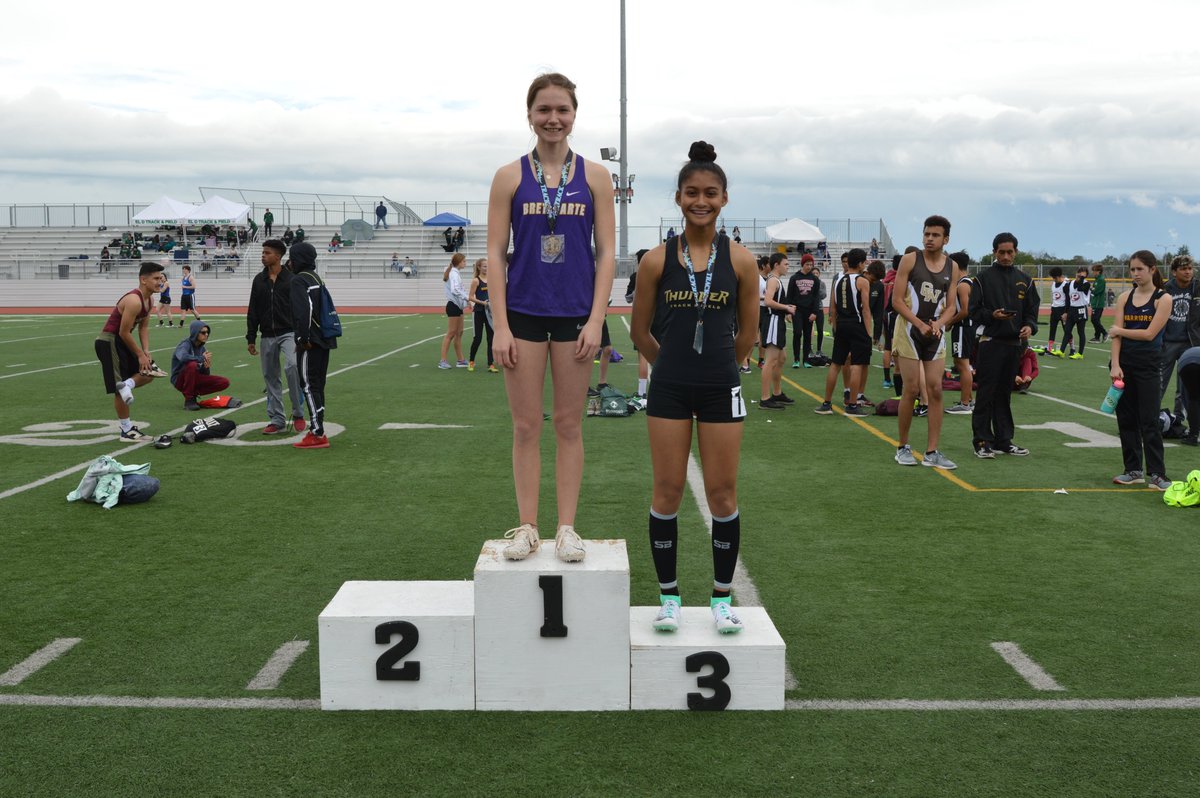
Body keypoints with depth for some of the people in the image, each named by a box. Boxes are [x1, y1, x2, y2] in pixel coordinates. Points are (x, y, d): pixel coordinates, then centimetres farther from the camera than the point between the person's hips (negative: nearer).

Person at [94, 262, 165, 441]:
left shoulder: (149, 299, 4)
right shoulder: (134, 300, -25)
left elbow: (143, 326, 11)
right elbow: (124, 332, -23)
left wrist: (146, 351, -1)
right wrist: (140, 354, -14)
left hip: (121, 340, 10)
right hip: (108, 341, -10)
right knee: (118, 390, -3)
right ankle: (127, 431, 3)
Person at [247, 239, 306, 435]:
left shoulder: (291, 279, -3)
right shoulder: (259, 280, 9)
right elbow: (252, 311, 11)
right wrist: (251, 339, 7)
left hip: (289, 333, -5)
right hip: (267, 336, 5)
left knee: (292, 366, -26)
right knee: (270, 377, 7)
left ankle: (298, 413, -12)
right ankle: (277, 421, 15)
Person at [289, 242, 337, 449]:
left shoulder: (299, 280, -9)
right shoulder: (317, 278, 18)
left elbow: (303, 310, -22)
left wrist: (303, 338, -18)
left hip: (310, 343, -9)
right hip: (324, 341, 9)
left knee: (309, 386, -7)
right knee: (317, 386, 14)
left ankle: (318, 434, -8)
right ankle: (316, 430, 19)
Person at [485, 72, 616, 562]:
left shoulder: (594, 177, 3)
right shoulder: (510, 177, 2)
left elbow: (606, 252, 2)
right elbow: (495, 254, 0)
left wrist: (595, 320, -6)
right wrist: (500, 326, -7)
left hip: (576, 314, 0)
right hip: (523, 313, 0)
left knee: (569, 425, 7)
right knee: (526, 426, 5)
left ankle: (567, 528, 15)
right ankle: (527, 527, 14)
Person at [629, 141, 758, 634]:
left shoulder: (739, 260, -2)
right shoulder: (658, 260, -2)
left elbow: (748, 333, 8)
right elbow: (640, 332, 7)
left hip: (721, 389, 0)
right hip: (670, 390, 0)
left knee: (722, 494, 5)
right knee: (667, 492, 4)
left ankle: (722, 597, 20)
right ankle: (668, 596, 18)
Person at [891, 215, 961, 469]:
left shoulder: (952, 267, 6)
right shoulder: (910, 260, -5)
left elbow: (951, 306, 8)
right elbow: (897, 300, -8)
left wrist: (938, 324, -13)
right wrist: (920, 324, -18)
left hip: (935, 333, 4)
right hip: (910, 331, -4)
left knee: (935, 390, -1)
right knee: (911, 390, -3)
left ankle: (931, 452, 3)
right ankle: (903, 447, 12)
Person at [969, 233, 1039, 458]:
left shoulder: (1024, 280, 12)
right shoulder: (984, 277, 0)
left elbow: (1032, 309, 14)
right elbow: (973, 310, -2)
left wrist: (1029, 326, -5)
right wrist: (992, 315, -19)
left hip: (1015, 344, 4)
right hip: (990, 342, -4)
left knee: (1005, 394, 11)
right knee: (986, 394, -4)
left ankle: (1004, 440, 17)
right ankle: (982, 441, 0)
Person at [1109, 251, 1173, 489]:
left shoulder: (1163, 299, -4)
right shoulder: (1124, 298, 6)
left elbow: (1149, 334, -13)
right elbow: (1116, 333, -2)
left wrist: (1120, 330, -4)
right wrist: (1115, 364, -12)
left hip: (1148, 365, -4)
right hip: (1124, 364, 4)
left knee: (1149, 420, -5)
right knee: (1126, 418, 7)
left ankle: (1157, 474, 1)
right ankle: (1133, 470, 15)